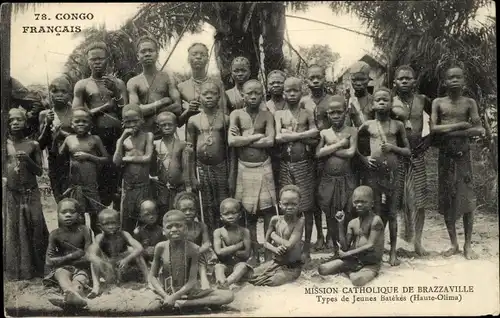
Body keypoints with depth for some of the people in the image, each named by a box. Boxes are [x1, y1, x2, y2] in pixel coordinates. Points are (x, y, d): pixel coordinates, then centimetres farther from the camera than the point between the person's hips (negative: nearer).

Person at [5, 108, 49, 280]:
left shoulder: (33, 145, 4)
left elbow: (40, 172, 5)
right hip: (10, 193, 0)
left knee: (34, 229, 0)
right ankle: (14, 270, 12)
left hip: (31, 193, 0)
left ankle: (35, 269, 10)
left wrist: (28, 160, -11)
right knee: (12, 230, 4)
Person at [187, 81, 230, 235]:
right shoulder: (194, 120, 1)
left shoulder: (225, 119, -2)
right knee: (207, 206, 11)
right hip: (202, 167, 1)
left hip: (220, 166, -1)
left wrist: (232, 175, -2)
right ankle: (211, 238, 22)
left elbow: (229, 148, 0)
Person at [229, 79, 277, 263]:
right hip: (244, 168, 0)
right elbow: (231, 141, -12)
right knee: (249, 213, 7)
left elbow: (270, 141, -10)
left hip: (263, 168, 0)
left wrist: (243, 139, -10)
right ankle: (254, 252, 19)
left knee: (268, 211, 0)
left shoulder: (267, 116, 3)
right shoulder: (236, 114, 1)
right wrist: (257, 136, -10)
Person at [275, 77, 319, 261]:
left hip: (304, 164, -1)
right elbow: (278, 138, -9)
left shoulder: (308, 113, 4)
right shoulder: (279, 114, 6)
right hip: (285, 165, 1)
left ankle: (307, 246, 13)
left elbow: (314, 139, -5)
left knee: (307, 206, 3)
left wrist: (290, 135, -11)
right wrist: (303, 135, -11)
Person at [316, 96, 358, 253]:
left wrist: (329, 149, -9)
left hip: (346, 179, -2)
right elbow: (318, 153, -9)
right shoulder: (324, 133, 4)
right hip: (328, 179, 2)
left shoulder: (352, 131, 0)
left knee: (349, 214, 0)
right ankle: (335, 246, 23)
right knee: (330, 214, 9)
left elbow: (351, 152, -12)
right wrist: (339, 144, -10)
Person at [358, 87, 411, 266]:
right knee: (376, 213, 4)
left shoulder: (398, 125, 6)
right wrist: (363, 158, -1)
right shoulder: (368, 125, 4)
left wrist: (394, 147, -8)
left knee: (392, 213, 6)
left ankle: (393, 252, 16)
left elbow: (408, 151, 11)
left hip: (392, 173, 0)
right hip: (373, 172, 0)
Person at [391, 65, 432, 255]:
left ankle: (417, 242, 11)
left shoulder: (423, 101, 4)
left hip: (417, 154, 2)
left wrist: (429, 138, 7)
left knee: (418, 200, 2)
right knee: (396, 198, 1)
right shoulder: (390, 103, -3)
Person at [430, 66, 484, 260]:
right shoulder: (438, 103, 3)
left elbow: (479, 130, -7)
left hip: (463, 154, -1)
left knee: (467, 198, -2)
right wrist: (460, 125, -12)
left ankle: (468, 245, 9)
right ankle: (454, 244, 15)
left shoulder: (469, 103, 2)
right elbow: (433, 129, -8)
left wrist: (449, 132, -14)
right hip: (445, 155, 1)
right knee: (446, 199, 3)